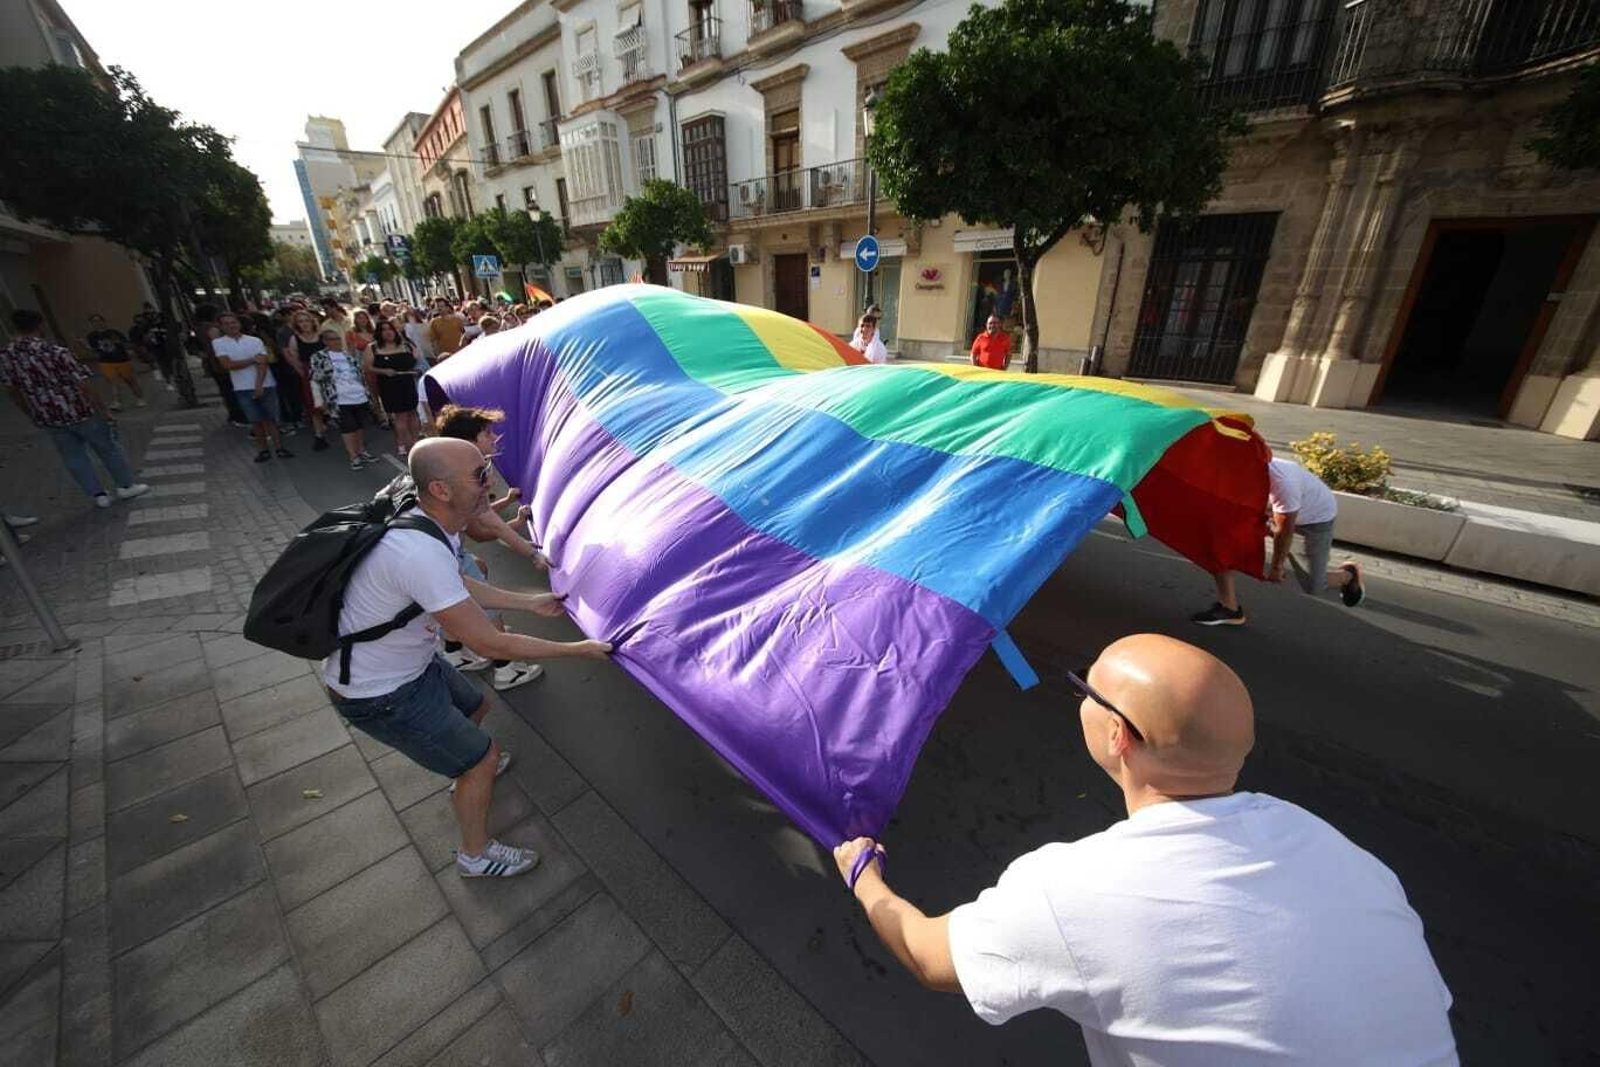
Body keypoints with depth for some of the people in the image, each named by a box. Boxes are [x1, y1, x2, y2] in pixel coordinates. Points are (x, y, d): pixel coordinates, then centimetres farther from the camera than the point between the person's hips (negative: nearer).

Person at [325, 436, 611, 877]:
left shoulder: (430, 522, -8)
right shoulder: (422, 552, -38)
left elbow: (460, 587, 10)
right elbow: (490, 645, -32)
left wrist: (530, 602, 12)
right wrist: (578, 649, -24)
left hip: (412, 663, 9)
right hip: (380, 696, -9)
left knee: (476, 707, 28)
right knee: (483, 758, 4)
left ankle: (468, 775, 58)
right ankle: (476, 856, 29)